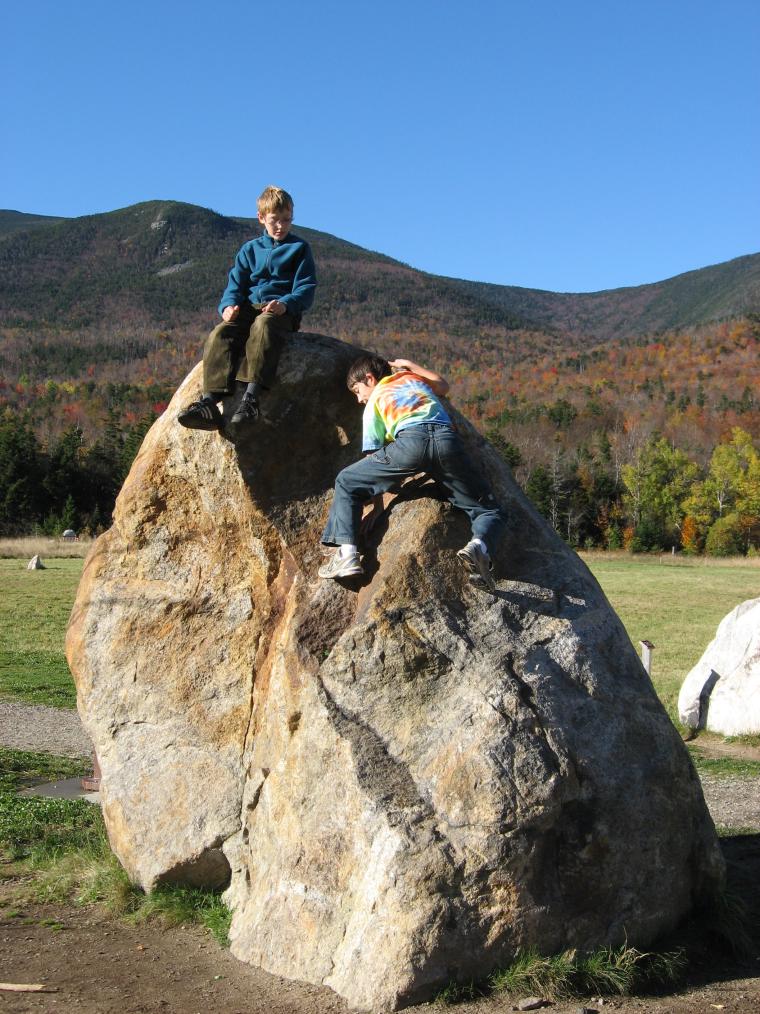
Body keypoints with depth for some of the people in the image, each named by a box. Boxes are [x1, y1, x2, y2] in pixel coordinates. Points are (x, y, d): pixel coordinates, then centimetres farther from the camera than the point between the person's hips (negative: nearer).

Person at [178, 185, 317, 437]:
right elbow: (235, 284, 17)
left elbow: (306, 288, 2)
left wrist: (285, 303, -18)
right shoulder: (250, 249, 22)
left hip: (283, 311, -4)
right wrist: (229, 304, -7)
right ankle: (209, 401, -42)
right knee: (220, 334, -27)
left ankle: (251, 398, -55)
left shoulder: (299, 248, 12)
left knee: (262, 326, -40)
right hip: (249, 308, 4)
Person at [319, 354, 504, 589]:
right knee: (488, 511, 13)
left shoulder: (373, 402, 27)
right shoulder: (411, 376, 37)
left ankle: (347, 554, -2)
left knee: (346, 482, 16)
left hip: (411, 440, -3)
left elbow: (374, 456, 21)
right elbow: (442, 387, 56)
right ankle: (479, 546, -23)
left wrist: (376, 507, 23)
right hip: (447, 437, 3)